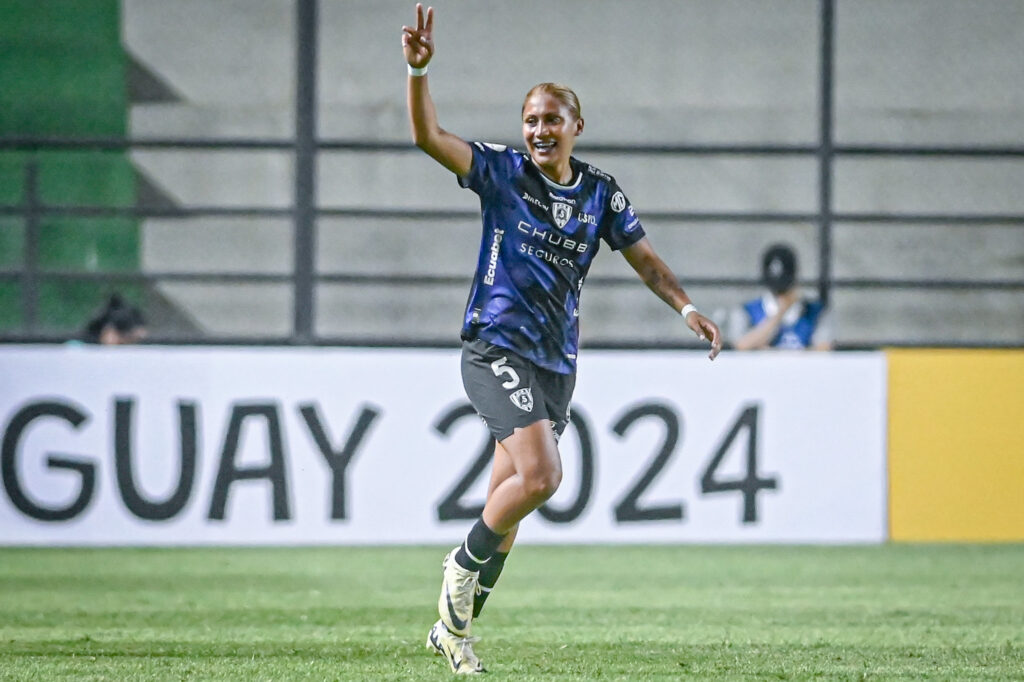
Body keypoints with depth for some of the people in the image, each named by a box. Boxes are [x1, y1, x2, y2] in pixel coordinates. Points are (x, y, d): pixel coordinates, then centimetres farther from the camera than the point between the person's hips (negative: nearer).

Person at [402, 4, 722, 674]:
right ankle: (465, 564, 0)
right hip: (497, 347, -5)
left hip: (557, 361, 5)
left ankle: (455, 624, 21)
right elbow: (430, 136, -15)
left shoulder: (601, 192, 8)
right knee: (540, 474, -24)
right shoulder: (502, 171, -3)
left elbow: (643, 256, 15)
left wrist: (688, 308, 0)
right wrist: (419, 70, -31)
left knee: (509, 500, 9)